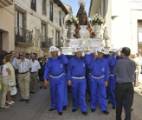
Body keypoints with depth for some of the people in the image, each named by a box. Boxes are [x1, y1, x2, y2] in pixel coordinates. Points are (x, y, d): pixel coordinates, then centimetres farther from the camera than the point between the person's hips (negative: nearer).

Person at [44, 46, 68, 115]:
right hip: (52, 79, 3)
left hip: (61, 79, -3)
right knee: (53, 94, 16)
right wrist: (45, 79, -7)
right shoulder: (49, 60, 0)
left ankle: (60, 109, 5)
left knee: (60, 94, -6)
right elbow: (46, 70, 0)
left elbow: (66, 62, -28)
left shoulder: (61, 58, -6)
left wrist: (61, 54, -22)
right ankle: (53, 106, 35)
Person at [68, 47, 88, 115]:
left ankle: (83, 109, 0)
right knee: (75, 94, 11)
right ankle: (75, 106, 28)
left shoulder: (84, 60, 3)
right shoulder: (72, 60, -2)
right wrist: (69, 79, -4)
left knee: (82, 94, -5)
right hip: (74, 79, 0)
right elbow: (69, 70, 0)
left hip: (82, 79, 0)